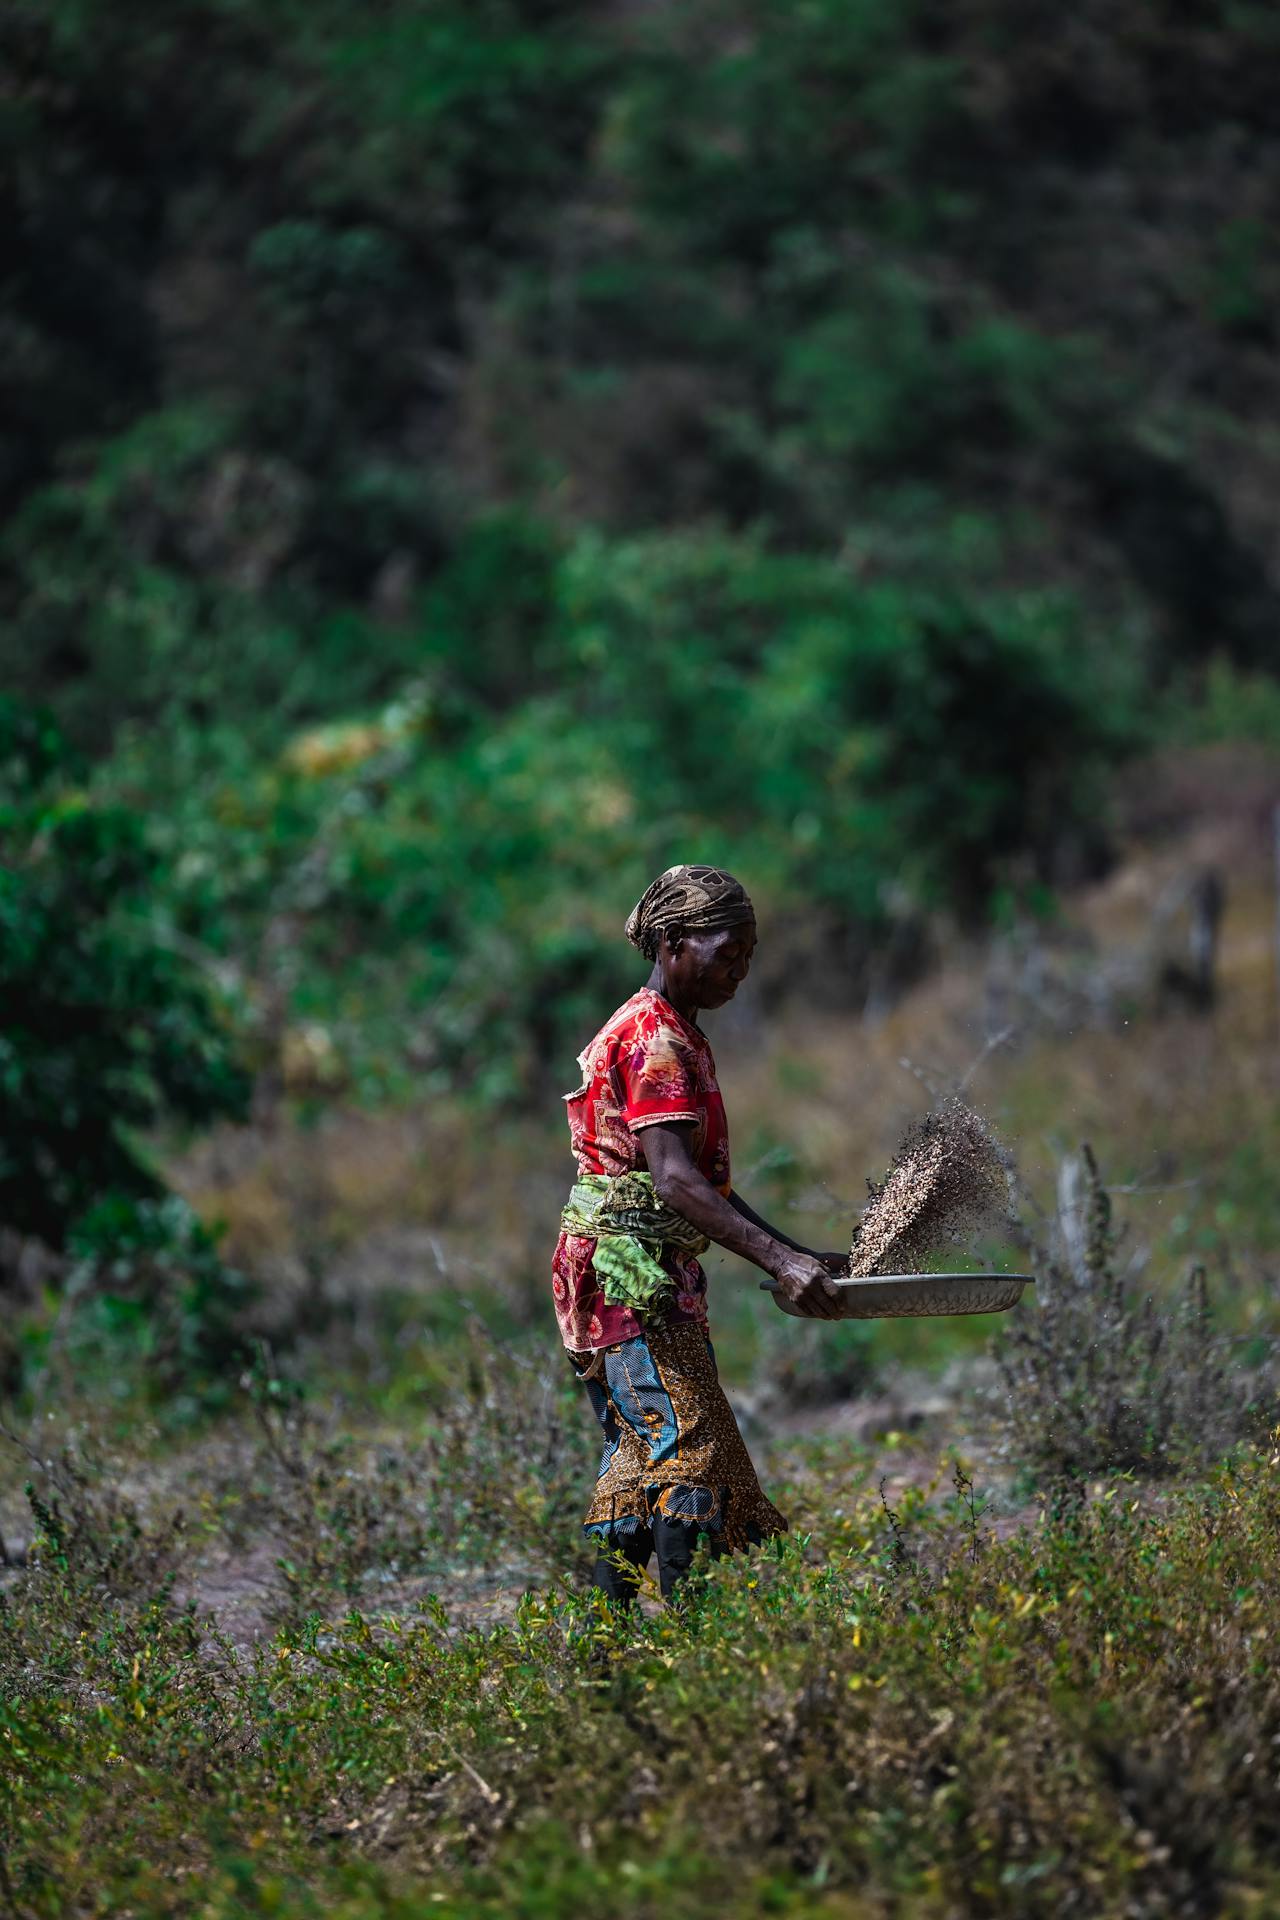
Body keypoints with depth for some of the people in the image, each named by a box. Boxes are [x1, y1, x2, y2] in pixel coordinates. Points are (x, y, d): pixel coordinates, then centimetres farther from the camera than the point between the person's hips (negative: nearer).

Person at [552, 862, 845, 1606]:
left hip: (658, 1278, 11)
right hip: (630, 1272, -11)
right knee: (690, 1445, -17)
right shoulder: (654, 1038, -13)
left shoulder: (678, 1035, 20)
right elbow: (674, 1180, -25)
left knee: (643, 1454, 9)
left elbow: (703, 1184, 23)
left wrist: (798, 1255, 16)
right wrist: (778, 1260, -32)